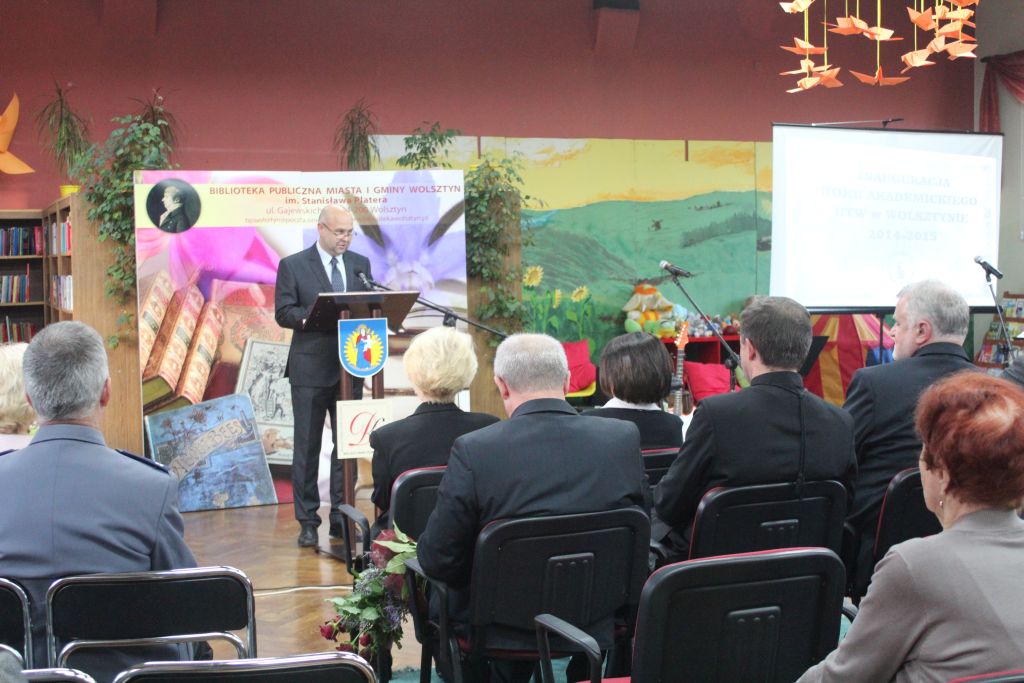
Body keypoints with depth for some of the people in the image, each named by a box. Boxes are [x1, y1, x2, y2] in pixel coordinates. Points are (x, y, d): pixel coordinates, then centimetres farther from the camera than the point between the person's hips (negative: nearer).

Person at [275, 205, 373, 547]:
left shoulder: (361, 264, 13)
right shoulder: (293, 265, 0)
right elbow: (283, 313, -7)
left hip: (350, 367, 4)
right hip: (310, 368, -4)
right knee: (307, 447, 1)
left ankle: (341, 517, 16)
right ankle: (307, 521, 7)